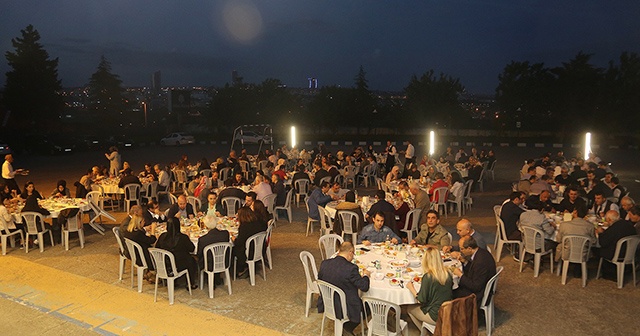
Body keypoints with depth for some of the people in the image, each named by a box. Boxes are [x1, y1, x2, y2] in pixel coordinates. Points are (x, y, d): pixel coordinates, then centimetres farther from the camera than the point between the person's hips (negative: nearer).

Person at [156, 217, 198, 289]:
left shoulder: (162, 236, -12)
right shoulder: (183, 237, -24)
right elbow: (192, 249, -9)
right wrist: (188, 239, 5)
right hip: (178, 266, -5)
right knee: (193, 260, 25)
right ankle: (191, 284, 31)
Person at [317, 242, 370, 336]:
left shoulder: (324, 263, -8)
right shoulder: (351, 268, -25)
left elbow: (319, 280, 8)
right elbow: (364, 287, -17)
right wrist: (365, 275, 4)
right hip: (344, 309, -7)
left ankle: (346, 328, 26)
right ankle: (347, 328, 16)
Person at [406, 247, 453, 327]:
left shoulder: (428, 277, -22)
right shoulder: (447, 274, -4)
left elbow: (422, 300, -13)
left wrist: (411, 288, 1)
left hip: (436, 317, -6)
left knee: (409, 309, 16)